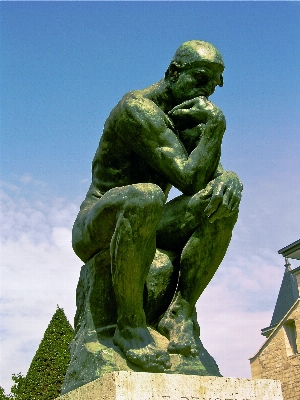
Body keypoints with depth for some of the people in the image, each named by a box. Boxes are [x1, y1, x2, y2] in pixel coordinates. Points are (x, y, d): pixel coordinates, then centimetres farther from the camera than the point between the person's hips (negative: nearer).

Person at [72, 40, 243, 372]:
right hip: (95, 230, -6)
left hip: (144, 229, 7)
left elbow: (213, 175, -2)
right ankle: (130, 325, -28)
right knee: (146, 196, -40)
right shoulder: (138, 108, -17)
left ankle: (180, 312, -19)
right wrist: (216, 125, -22)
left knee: (223, 203, -17)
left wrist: (229, 181, -24)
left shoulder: (192, 119, 9)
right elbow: (189, 180, -25)